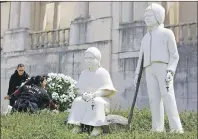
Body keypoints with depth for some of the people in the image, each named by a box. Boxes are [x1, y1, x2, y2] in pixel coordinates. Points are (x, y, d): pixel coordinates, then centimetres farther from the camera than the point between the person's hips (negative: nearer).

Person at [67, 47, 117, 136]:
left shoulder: (103, 72, -5)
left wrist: (94, 94, -25)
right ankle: (77, 126, -29)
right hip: (86, 98, 5)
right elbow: (79, 89, 9)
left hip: (100, 98, -4)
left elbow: (107, 90, -12)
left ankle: (98, 127, -34)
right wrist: (83, 94, -16)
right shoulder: (84, 73, 10)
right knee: (77, 101, -23)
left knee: (97, 102, -36)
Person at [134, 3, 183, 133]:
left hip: (163, 68, -5)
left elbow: (174, 55, 0)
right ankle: (158, 128, -5)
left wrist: (170, 70, -15)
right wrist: (137, 73, 12)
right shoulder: (146, 38, 25)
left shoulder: (167, 33, 7)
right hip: (150, 70, 5)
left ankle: (176, 128, -16)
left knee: (167, 96, -15)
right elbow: (141, 57, 23)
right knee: (154, 98, -4)